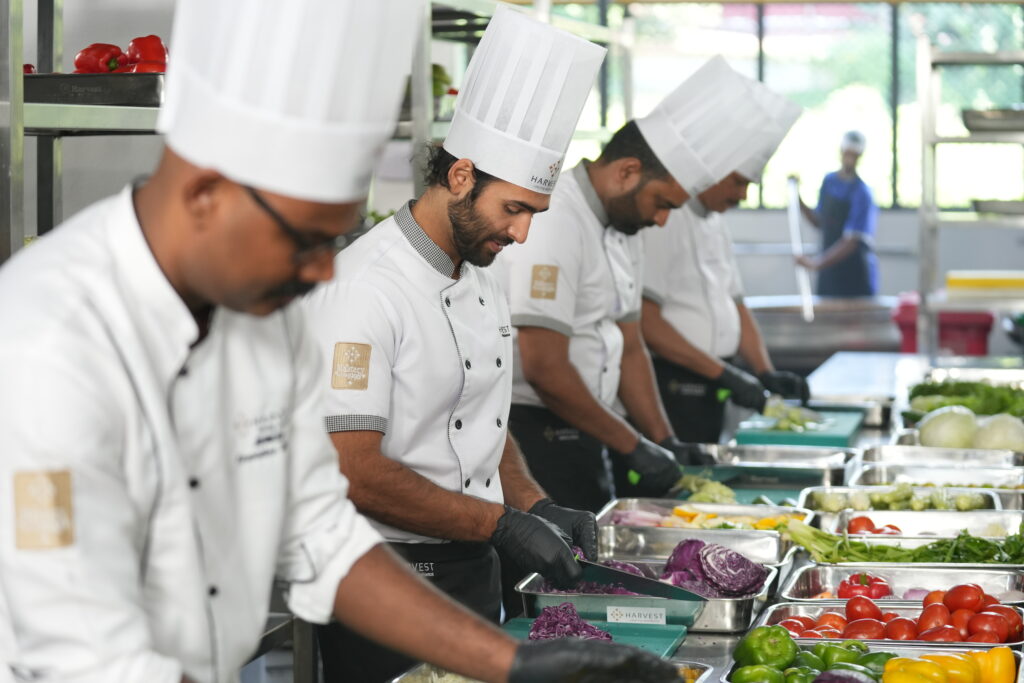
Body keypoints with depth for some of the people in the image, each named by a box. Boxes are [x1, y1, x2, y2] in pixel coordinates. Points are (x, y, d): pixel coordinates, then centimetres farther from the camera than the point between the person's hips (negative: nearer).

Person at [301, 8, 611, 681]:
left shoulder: (480, 282, 11)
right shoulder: (363, 289, -18)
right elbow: (355, 471, -24)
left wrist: (536, 507, 3)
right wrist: (504, 524, -22)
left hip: (475, 575, 8)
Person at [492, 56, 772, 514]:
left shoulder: (620, 234, 13)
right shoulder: (554, 222, -18)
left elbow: (629, 348, 20)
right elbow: (544, 369, -22)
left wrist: (664, 442, 10)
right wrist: (632, 446, -15)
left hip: (579, 437, 10)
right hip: (537, 437, -10)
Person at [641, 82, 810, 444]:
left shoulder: (714, 222, 17)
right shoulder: (660, 216, -13)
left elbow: (734, 305, 22)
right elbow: (645, 321, -20)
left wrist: (765, 373, 8)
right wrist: (721, 373, -18)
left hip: (706, 392, 9)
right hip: (670, 388, -9)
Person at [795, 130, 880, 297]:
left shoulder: (862, 194, -16)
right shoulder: (829, 181, 7)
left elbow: (852, 241, -23)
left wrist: (817, 263, -31)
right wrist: (799, 202, 3)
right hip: (829, 273, 6)